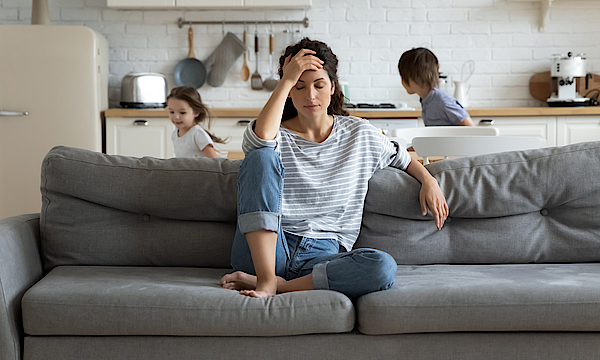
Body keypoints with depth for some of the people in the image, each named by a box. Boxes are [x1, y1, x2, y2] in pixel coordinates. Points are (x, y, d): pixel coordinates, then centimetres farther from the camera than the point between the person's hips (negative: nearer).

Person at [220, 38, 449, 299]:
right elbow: (261, 137, -22)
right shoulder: (276, 135, 4)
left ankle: (279, 285, -23)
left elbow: (402, 158, 29)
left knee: (383, 267, -31)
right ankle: (265, 279, -30)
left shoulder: (360, 134, 13)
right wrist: (286, 80, -13)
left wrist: (428, 181, 10)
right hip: (265, 251, -1)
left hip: (323, 255, 2)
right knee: (261, 156, -23)